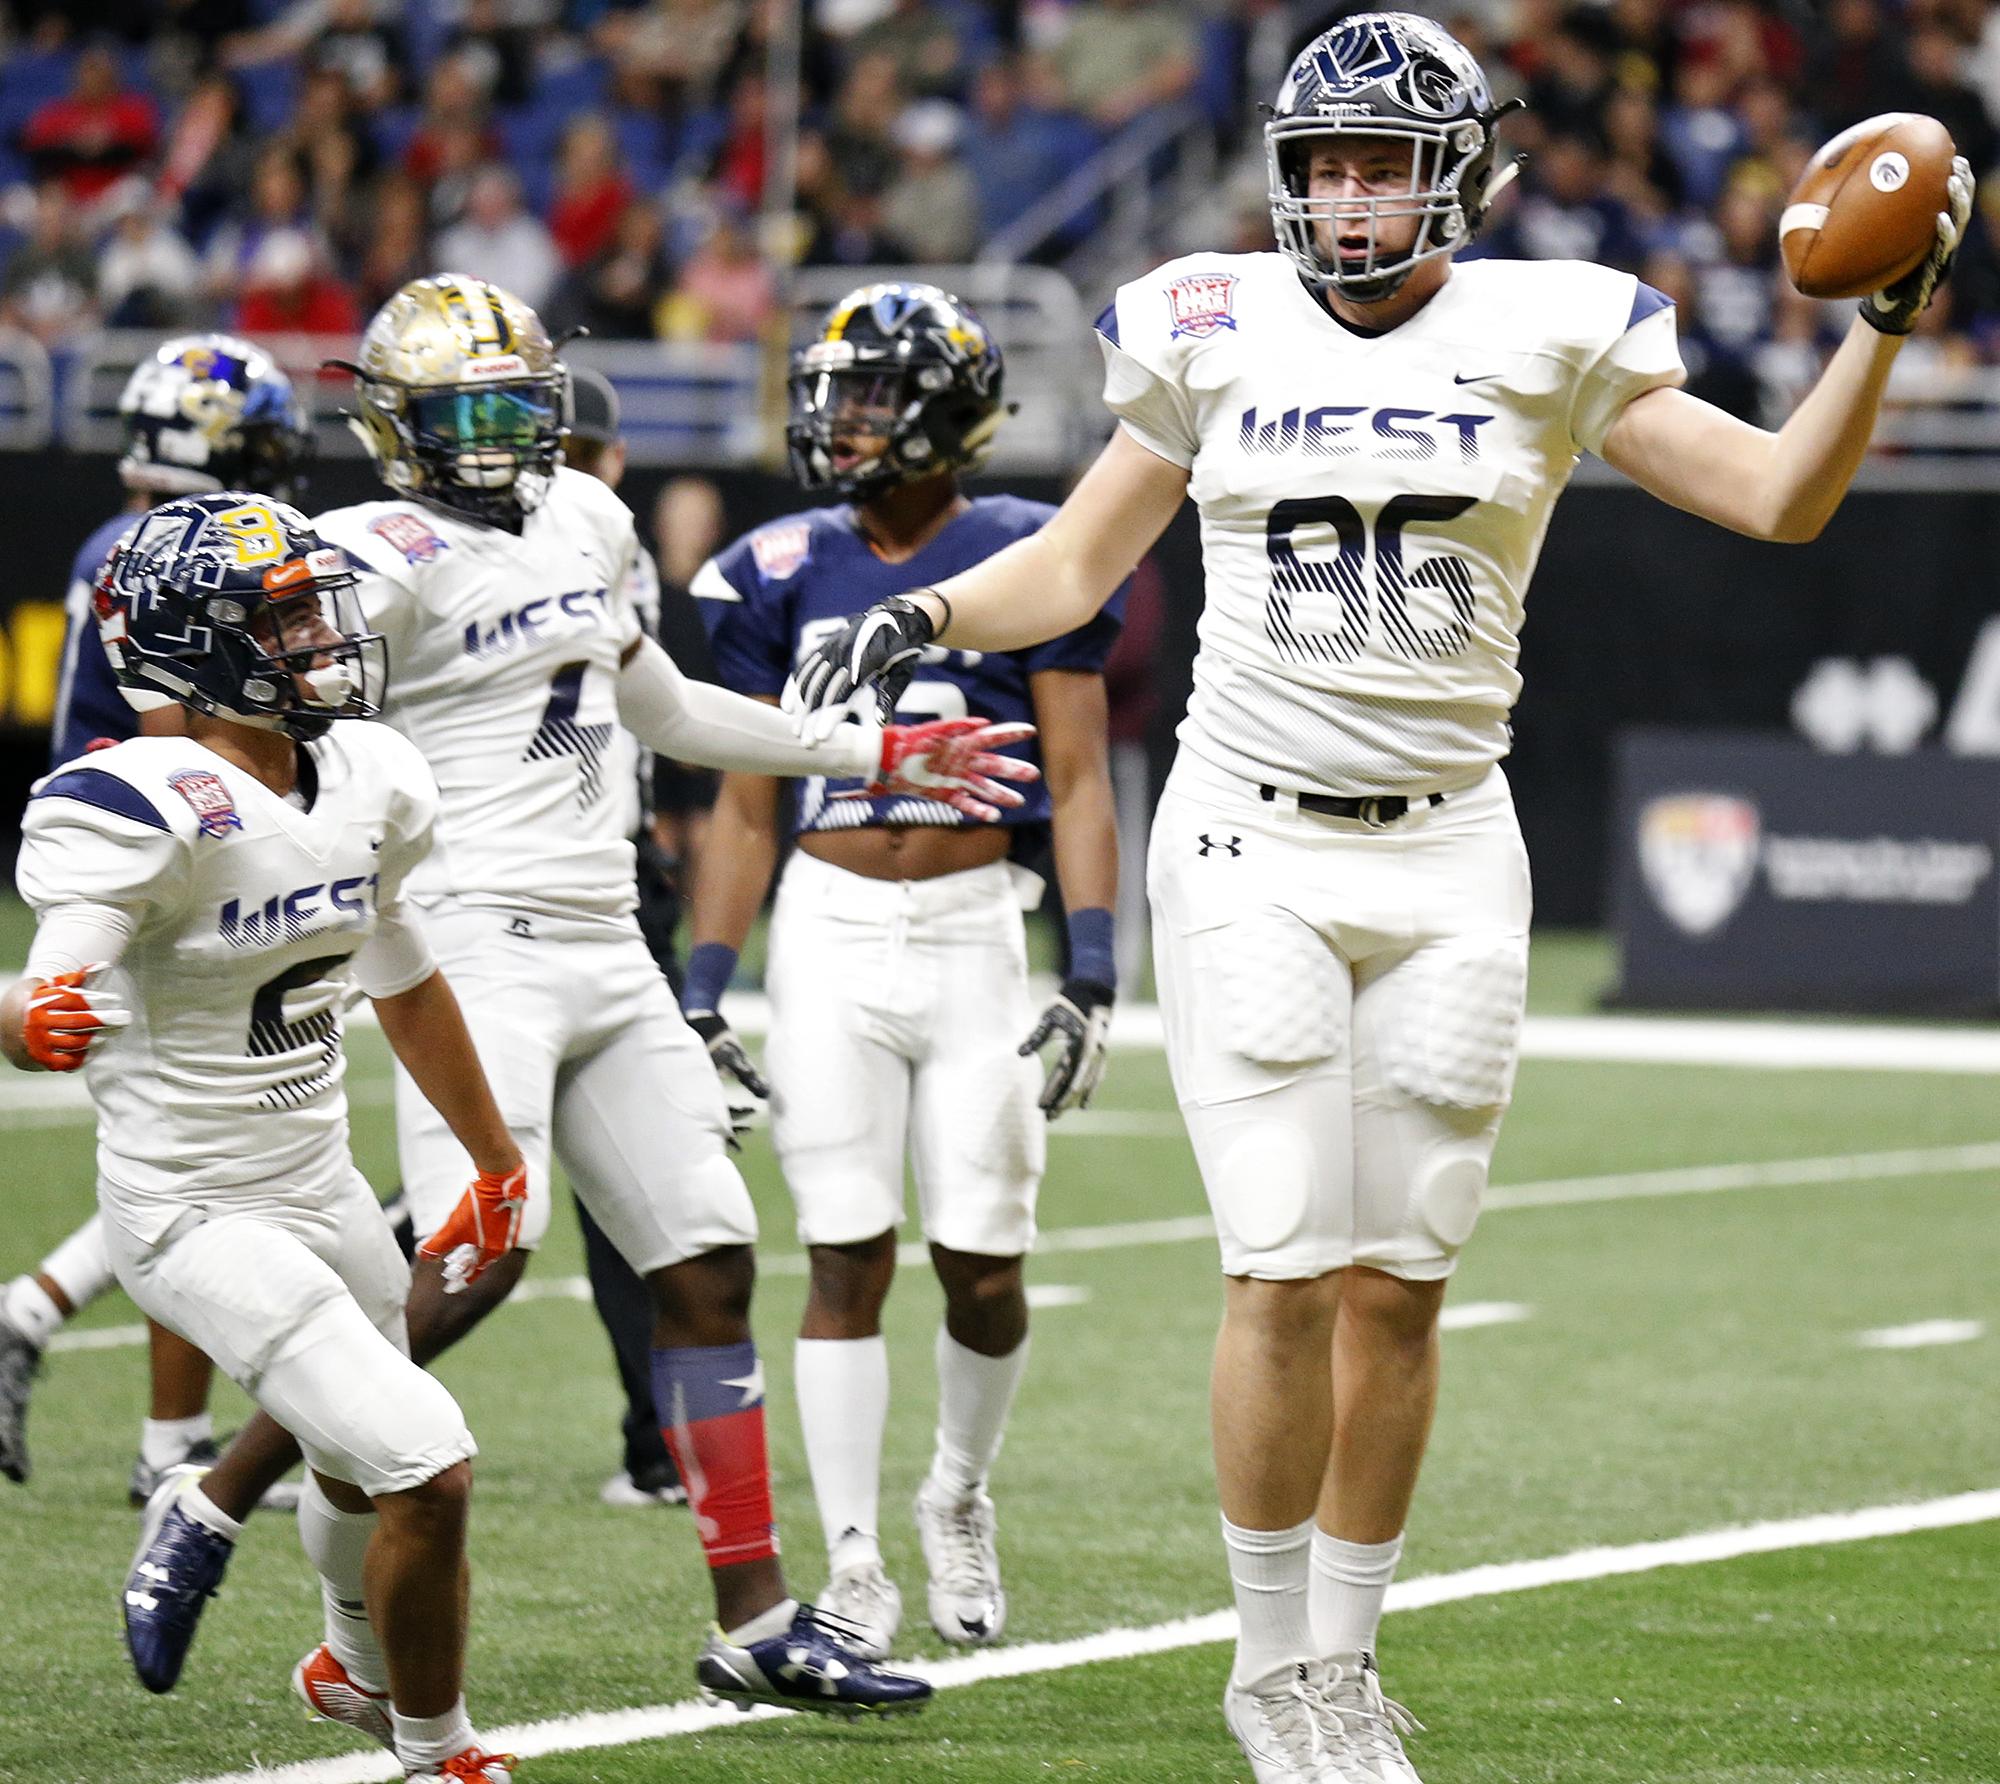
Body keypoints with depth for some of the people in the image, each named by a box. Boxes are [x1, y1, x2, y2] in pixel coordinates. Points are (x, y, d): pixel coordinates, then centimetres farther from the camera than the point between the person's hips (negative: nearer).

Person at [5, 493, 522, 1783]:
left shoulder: (365, 783, 0)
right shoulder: (148, 815, -23)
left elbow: (406, 980, 16)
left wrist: (498, 1160, 26)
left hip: (324, 1184, 8)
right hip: (200, 1220, -8)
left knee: (369, 1475, 22)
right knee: (427, 1473, -15)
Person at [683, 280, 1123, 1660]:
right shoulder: (788, 577, 6)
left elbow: (1080, 782, -2)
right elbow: (746, 807, 11)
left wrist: (1092, 976, -11)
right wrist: (704, 993, 5)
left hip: (973, 931, -1)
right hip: (829, 932, 1)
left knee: (984, 1266, -1)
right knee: (848, 1260, -3)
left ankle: (960, 1497, 27)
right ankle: (854, 1570, 1)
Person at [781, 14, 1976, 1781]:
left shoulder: (1548, 340, 1)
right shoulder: (1215, 334, 3)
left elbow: (1783, 496, 1)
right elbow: (1076, 566, 11)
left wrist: (1885, 322, -10)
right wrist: (921, 616, -6)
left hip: (1448, 855, 1)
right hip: (1255, 846, -1)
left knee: (1399, 1285, 4)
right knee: (1288, 1274, -9)